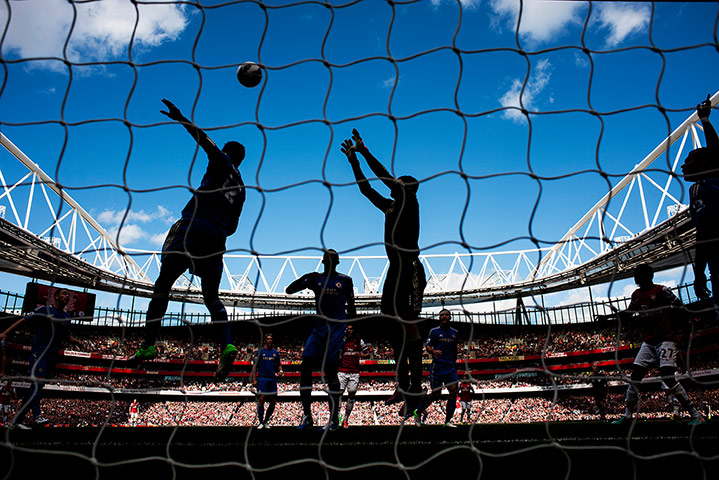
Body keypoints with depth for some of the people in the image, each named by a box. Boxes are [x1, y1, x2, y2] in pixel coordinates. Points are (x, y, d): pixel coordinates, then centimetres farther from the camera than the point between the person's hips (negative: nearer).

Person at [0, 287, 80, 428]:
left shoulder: (67, 316, 17)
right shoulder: (44, 310, 1)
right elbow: (23, 320, 0)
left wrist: (75, 341, 4)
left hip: (53, 356, 6)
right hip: (39, 352, -6)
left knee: (38, 386, 4)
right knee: (38, 382, -22)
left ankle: (17, 420, 11)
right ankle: (37, 416, -32)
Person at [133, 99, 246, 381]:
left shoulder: (222, 164, 8)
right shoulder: (240, 187, 25)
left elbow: (208, 143, -13)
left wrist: (182, 119, -14)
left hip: (191, 230, -6)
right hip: (216, 240, 6)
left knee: (162, 286, 1)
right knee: (212, 297, 10)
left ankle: (148, 345, -3)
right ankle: (227, 346, -12)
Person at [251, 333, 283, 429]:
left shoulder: (276, 353, 13)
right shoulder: (260, 351, 3)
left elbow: (279, 365, 21)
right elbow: (255, 366, 1)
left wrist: (280, 371, -2)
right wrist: (254, 379, -7)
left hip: (272, 379, 4)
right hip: (262, 378, -4)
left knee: (273, 402, 3)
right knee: (261, 399, -10)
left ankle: (266, 422, 17)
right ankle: (261, 423, 0)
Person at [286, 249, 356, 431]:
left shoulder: (345, 280, 6)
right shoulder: (315, 279, 11)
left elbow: (351, 308, 10)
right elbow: (289, 290, 5)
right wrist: (305, 277, -11)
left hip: (337, 327, -4)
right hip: (319, 327, 4)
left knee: (330, 370, -8)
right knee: (305, 366, -8)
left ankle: (334, 419, -2)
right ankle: (307, 415, 0)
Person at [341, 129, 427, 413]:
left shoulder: (409, 201, -3)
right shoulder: (391, 206, 19)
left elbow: (384, 176, -12)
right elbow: (366, 188, 26)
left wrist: (364, 150, -6)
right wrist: (353, 160, 25)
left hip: (409, 270, -9)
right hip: (396, 271, 9)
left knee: (408, 328, -11)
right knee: (393, 329, 9)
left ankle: (415, 389, -8)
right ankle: (403, 386, 16)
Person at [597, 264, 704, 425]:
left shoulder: (661, 291, -8)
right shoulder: (636, 295, 11)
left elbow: (681, 309, -8)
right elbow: (628, 314, 25)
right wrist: (608, 317, 20)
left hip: (666, 339, -6)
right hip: (648, 342, 7)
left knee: (668, 378, -16)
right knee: (635, 376, 0)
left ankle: (696, 416, -7)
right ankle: (627, 415, 6)